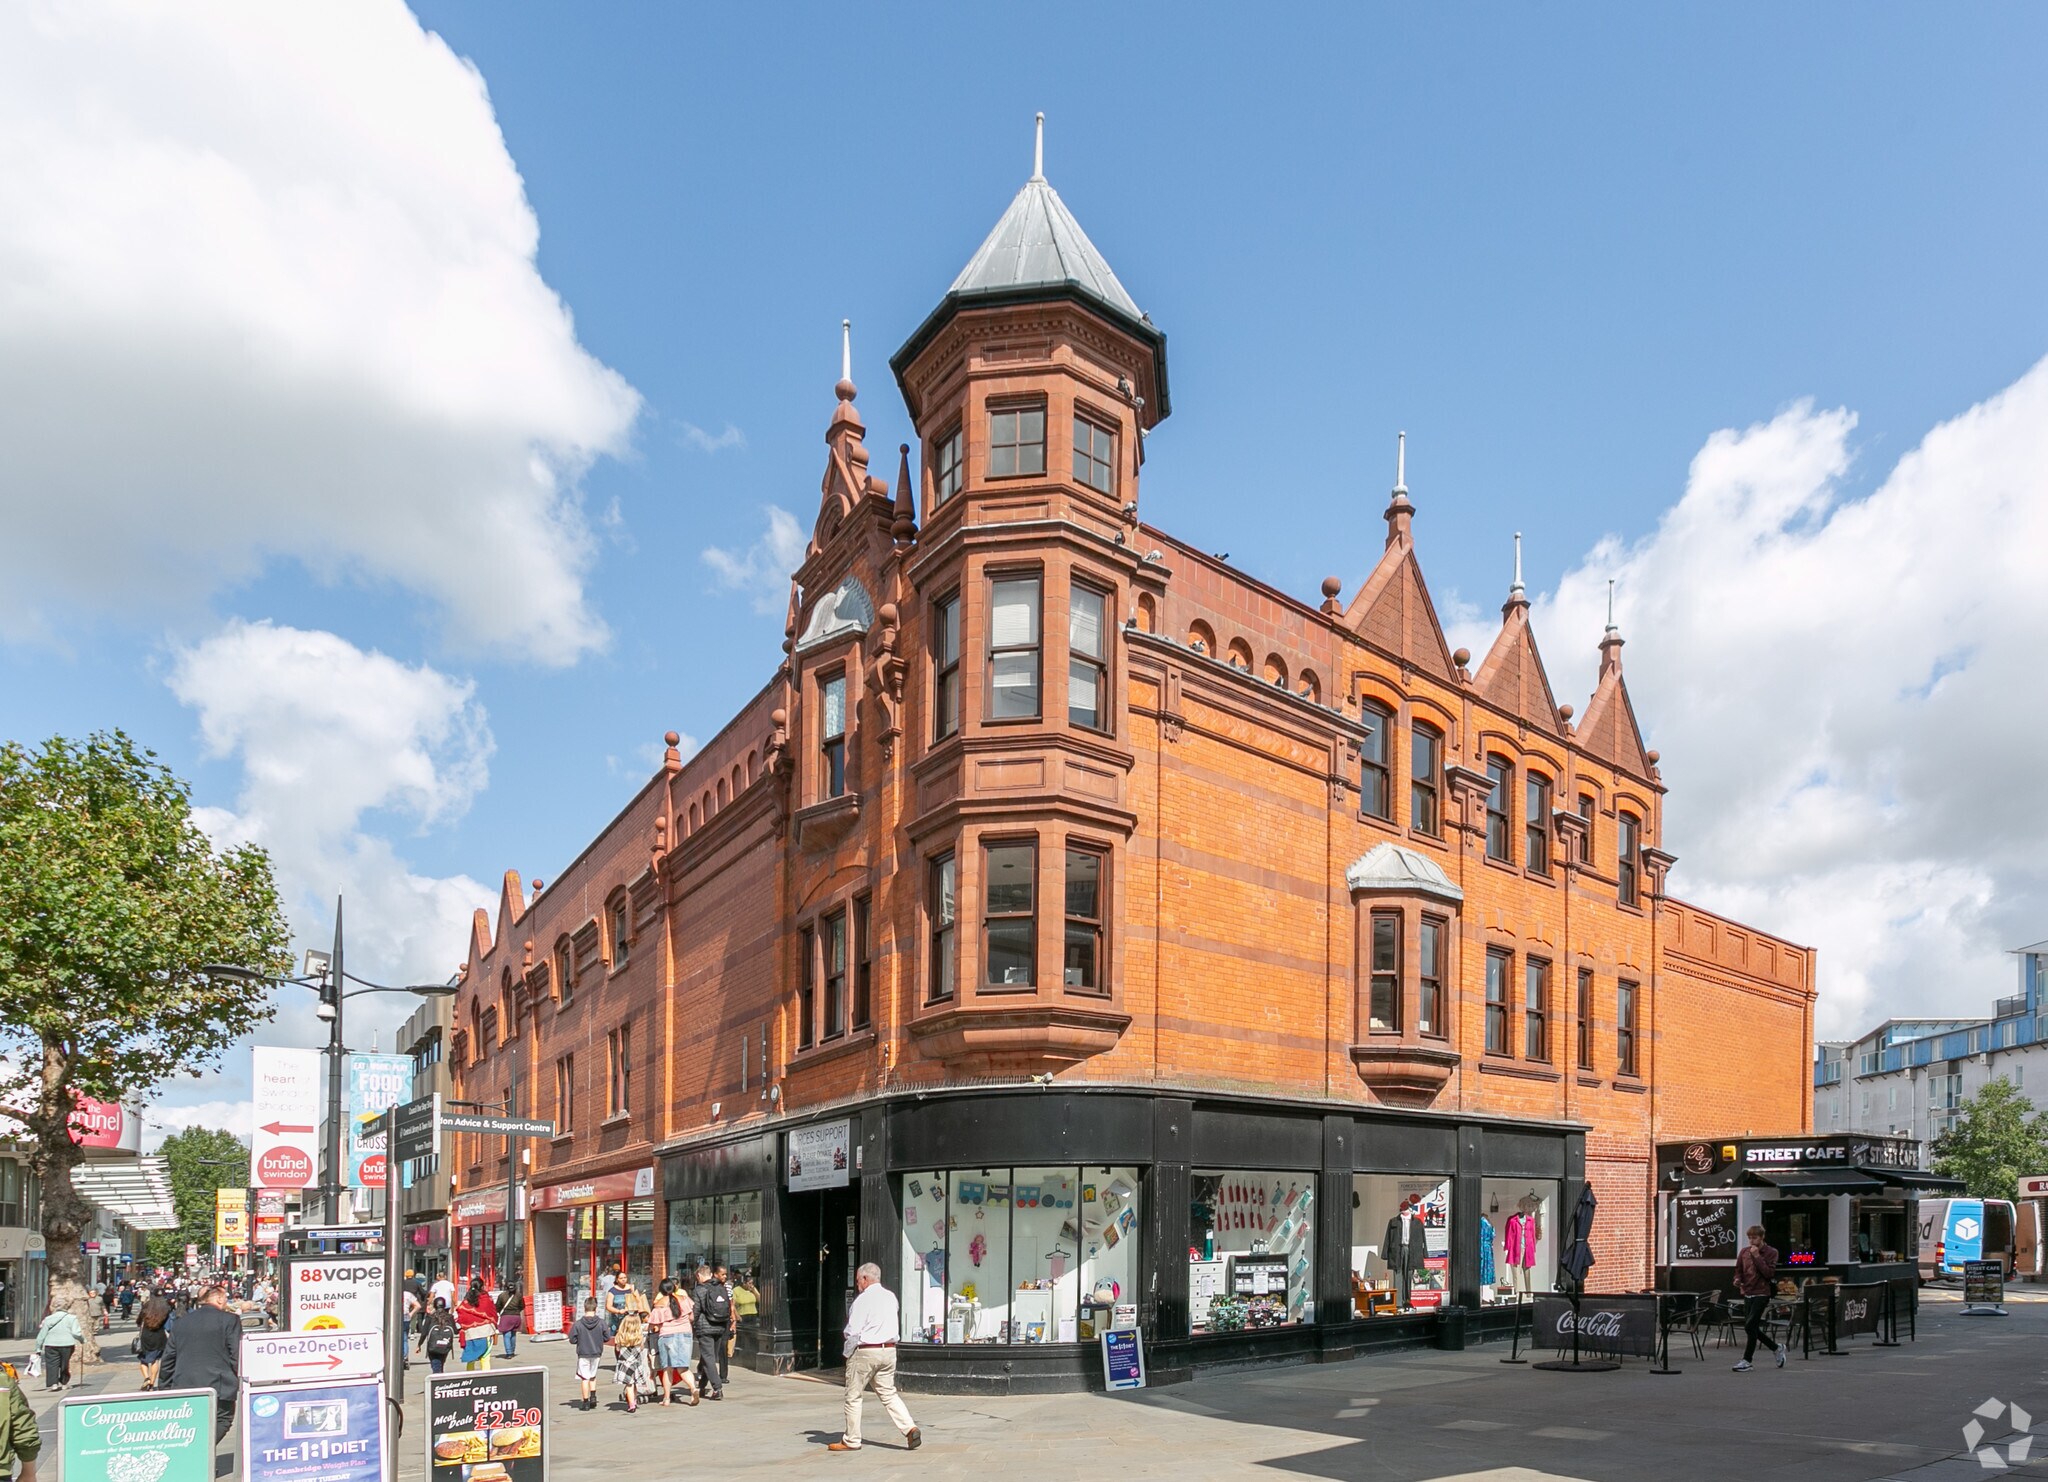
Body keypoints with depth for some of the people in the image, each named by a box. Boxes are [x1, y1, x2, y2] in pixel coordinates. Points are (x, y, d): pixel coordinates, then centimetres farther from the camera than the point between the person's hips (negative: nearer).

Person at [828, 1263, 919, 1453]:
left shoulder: (863, 1300, -13)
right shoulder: (891, 1297, 8)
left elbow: (853, 1331, -15)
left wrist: (848, 1353, -2)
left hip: (865, 1351, -7)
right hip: (889, 1350, 7)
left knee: (853, 1396, 7)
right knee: (888, 1394, 13)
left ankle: (851, 1440, 13)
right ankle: (910, 1428, -3)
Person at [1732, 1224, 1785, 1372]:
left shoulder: (1771, 1252, -4)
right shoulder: (1744, 1251, 8)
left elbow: (1769, 1273, -16)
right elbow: (1738, 1270, 18)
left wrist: (1757, 1256, -19)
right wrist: (1737, 1280, -3)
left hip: (1761, 1294, -6)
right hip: (1747, 1294, 6)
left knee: (1750, 1326, -13)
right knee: (1754, 1329, 11)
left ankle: (1747, 1360, -4)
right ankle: (1777, 1349, 33)